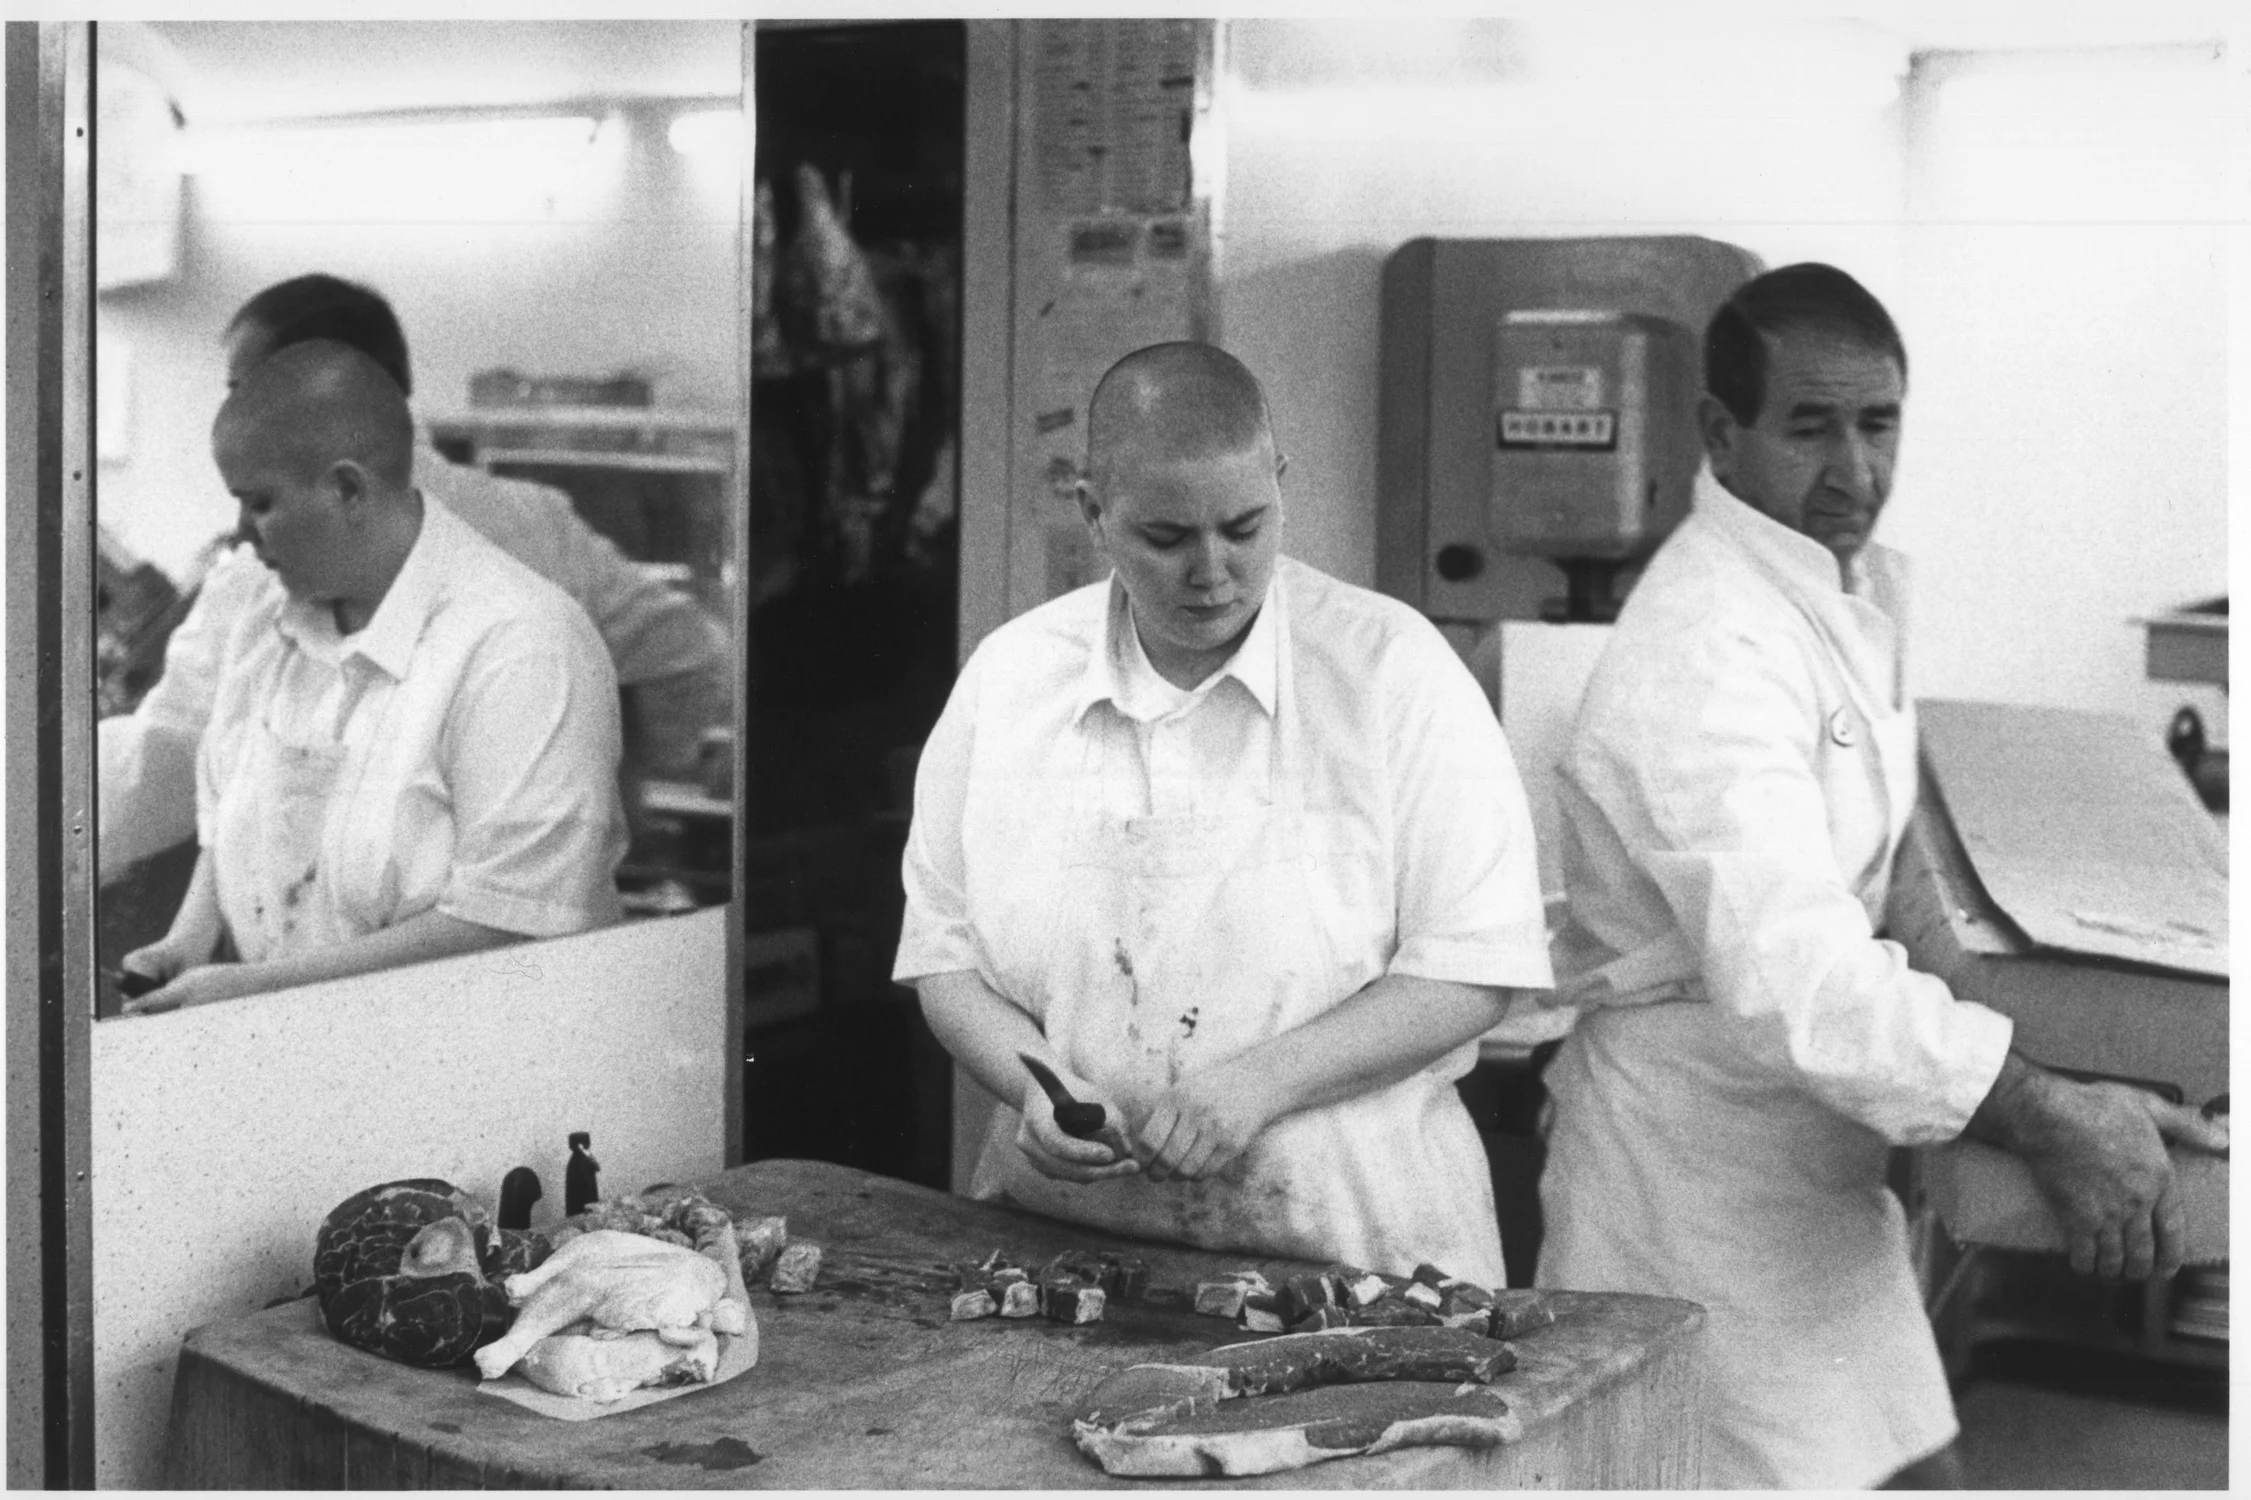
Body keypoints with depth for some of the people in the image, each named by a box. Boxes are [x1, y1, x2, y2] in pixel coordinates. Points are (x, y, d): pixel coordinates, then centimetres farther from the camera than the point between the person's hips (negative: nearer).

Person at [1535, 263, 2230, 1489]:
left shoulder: (1860, 586, 9)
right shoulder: (1707, 646, -25)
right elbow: (1789, 973, -36)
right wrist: (2045, 1118, -40)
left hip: (1808, 1153, 10)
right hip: (1705, 1156, -10)